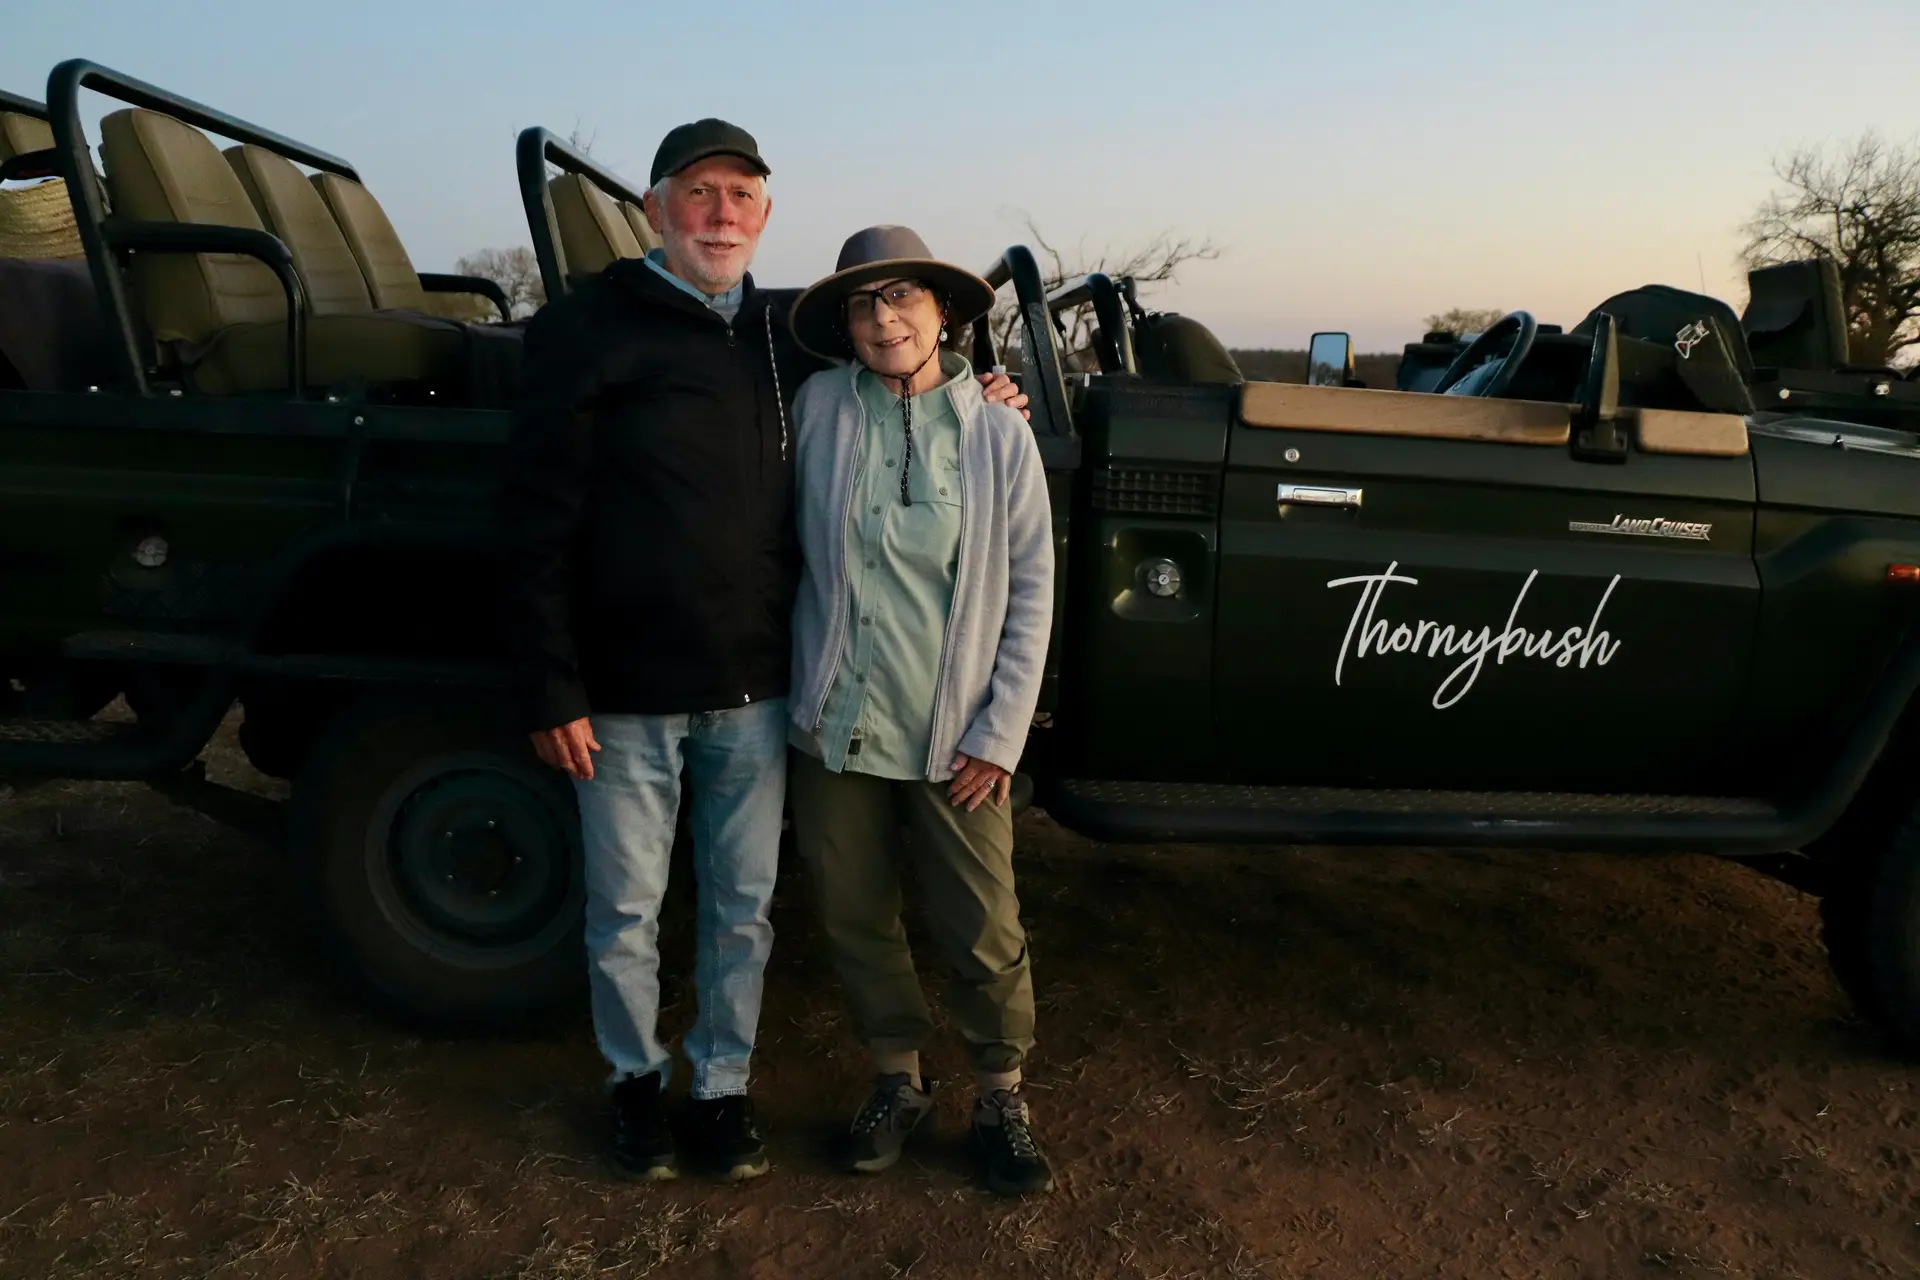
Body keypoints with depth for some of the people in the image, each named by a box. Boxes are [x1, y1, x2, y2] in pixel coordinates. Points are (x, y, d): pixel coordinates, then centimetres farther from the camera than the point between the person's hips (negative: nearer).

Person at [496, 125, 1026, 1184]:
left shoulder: (789, 334, 9)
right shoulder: (587, 330, -6)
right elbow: (536, 523, -9)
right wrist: (552, 691, -12)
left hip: (755, 694, 4)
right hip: (626, 697, -3)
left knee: (743, 908, 14)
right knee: (625, 915, 12)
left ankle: (722, 1085, 34)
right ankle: (637, 1079, 36)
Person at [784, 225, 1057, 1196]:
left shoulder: (999, 434, -3)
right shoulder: (819, 408, -2)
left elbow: (1031, 590, -1)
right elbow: (798, 551, 6)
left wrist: (1000, 733, -6)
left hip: (954, 740, -1)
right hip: (835, 726, 2)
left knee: (985, 935, 5)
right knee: (856, 922, 14)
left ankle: (1000, 1098, 29)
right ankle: (899, 1080, 36)